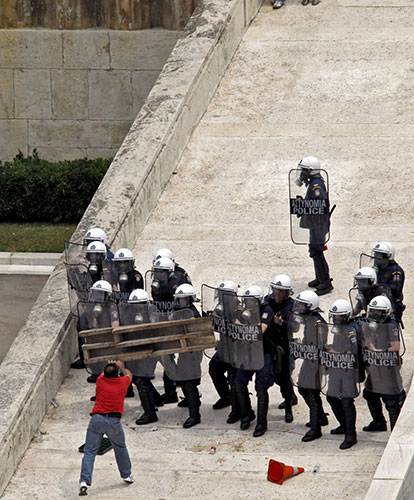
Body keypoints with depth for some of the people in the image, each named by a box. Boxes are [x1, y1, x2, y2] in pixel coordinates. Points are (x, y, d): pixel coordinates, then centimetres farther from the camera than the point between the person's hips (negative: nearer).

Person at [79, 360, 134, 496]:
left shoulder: (100, 381, 6)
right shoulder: (122, 382, 5)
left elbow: (103, 374, 34)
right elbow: (128, 374, 32)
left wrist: (109, 366, 51)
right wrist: (121, 367, 50)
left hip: (97, 419, 0)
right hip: (114, 420, 0)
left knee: (90, 452, -3)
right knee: (120, 448, 24)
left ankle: (84, 481, -17)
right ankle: (127, 475, 38)